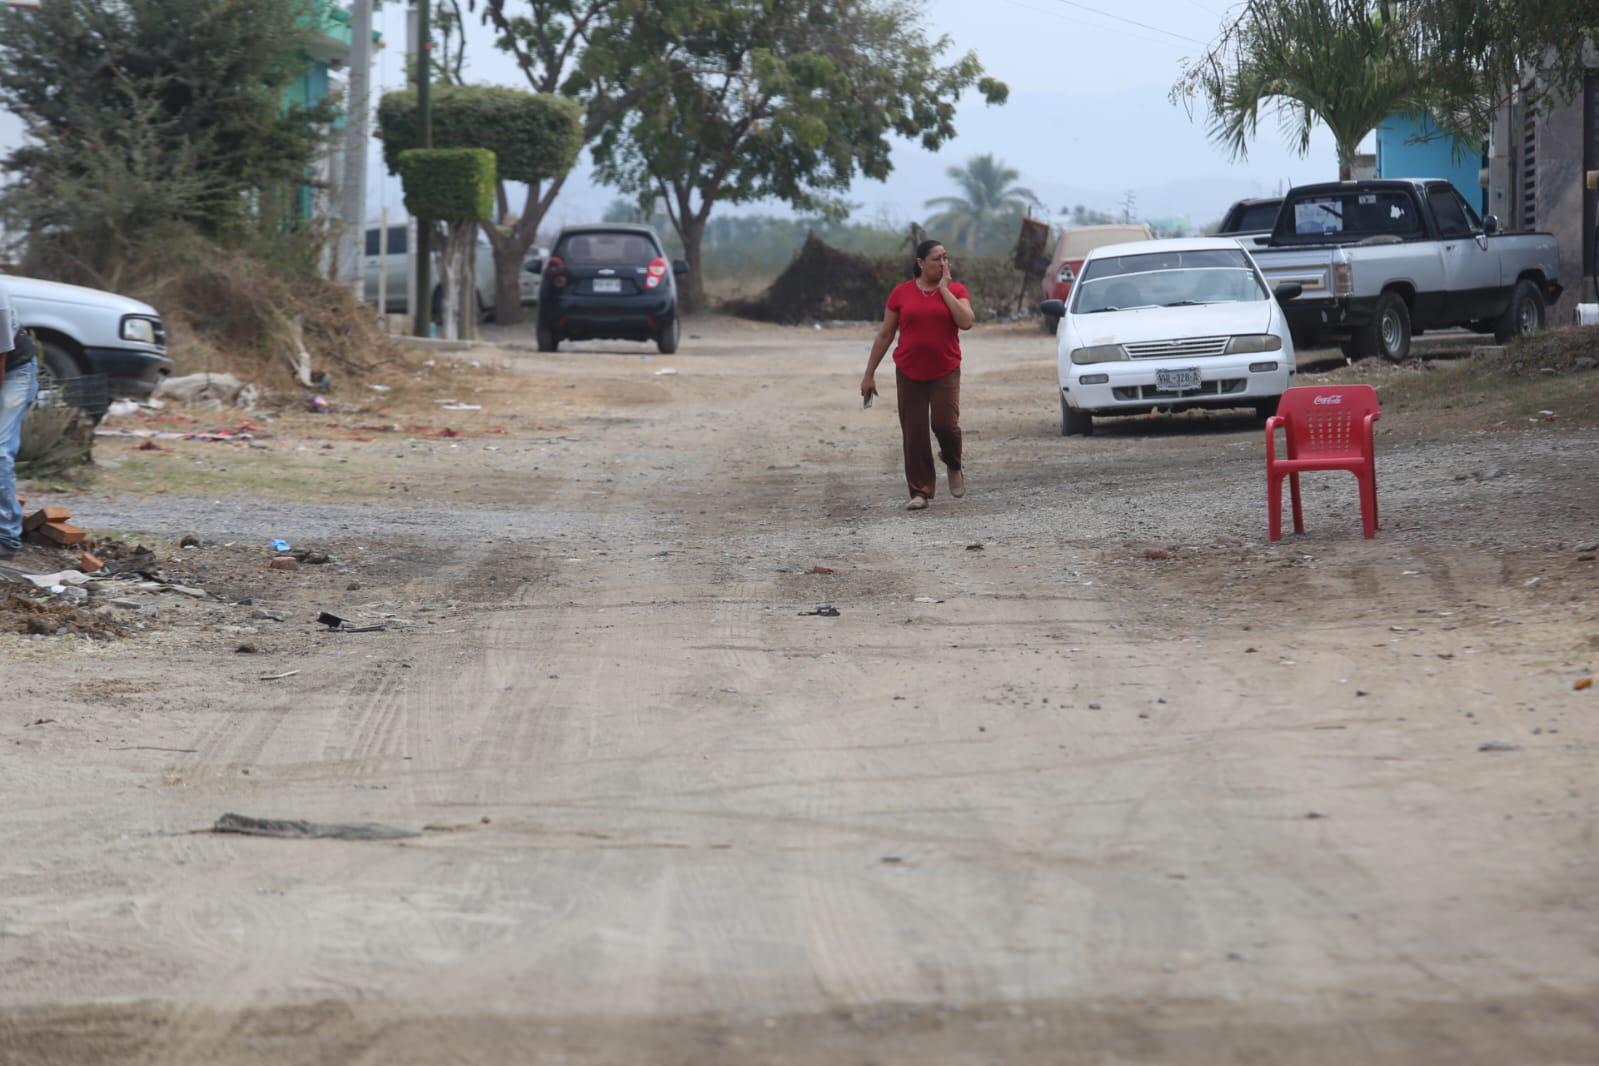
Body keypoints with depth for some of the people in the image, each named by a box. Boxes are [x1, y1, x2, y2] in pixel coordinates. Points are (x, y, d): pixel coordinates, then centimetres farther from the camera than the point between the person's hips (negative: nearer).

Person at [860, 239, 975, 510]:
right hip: (909, 373, 1)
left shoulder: (956, 290, 1)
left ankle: (954, 466, 20)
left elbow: (966, 322, -16)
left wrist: (944, 288, -11)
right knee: (914, 434, 0)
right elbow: (885, 335, 6)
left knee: (945, 424, -13)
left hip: (945, 372, -1)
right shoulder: (901, 293, 1)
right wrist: (869, 374, 6)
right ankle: (920, 492, 8)